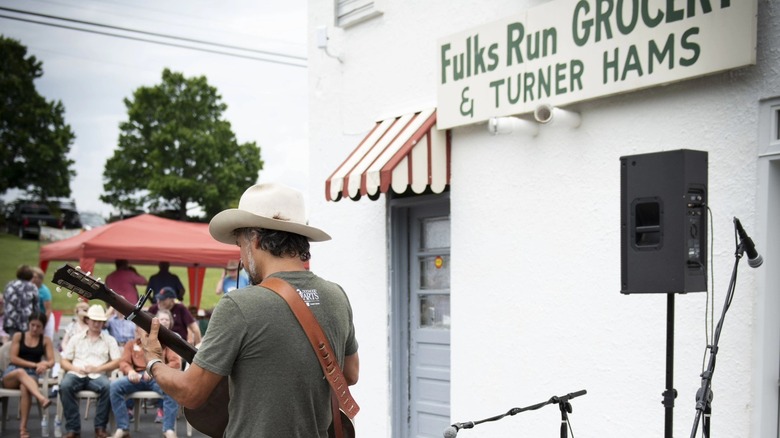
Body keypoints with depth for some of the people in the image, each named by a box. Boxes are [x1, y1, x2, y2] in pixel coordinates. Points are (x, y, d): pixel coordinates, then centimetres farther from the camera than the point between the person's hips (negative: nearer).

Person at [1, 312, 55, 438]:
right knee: (21, 372, -39)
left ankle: (23, 427, -41)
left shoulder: (46, 340, 12)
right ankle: (42, 398, -64)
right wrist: (35, 364, -10)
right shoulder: (18, 336, 9)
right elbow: (13, 358, -2)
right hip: (11, 373, 0)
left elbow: (51, 361, 3)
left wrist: (44, 365, -22)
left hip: (31, 375, 1)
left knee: (25, 387, -37)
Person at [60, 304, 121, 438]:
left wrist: (98, 368, -11)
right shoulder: (76, 339, 20)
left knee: (107, 386, -35)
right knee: (65, 385, -34)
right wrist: (75, 368, -7)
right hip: (76, 374, 1)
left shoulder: (109, 340, 15)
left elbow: (117, 362, 4)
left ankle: (100, 427, -23)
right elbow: (63, 361, 15)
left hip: (97, 376, -1)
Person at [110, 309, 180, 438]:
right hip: (137, 377, 2)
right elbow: (124, 362, 11)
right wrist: (130, 371, -16)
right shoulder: (131, 344, 27)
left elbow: (176, 362, 6)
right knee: (114, 386, -28)